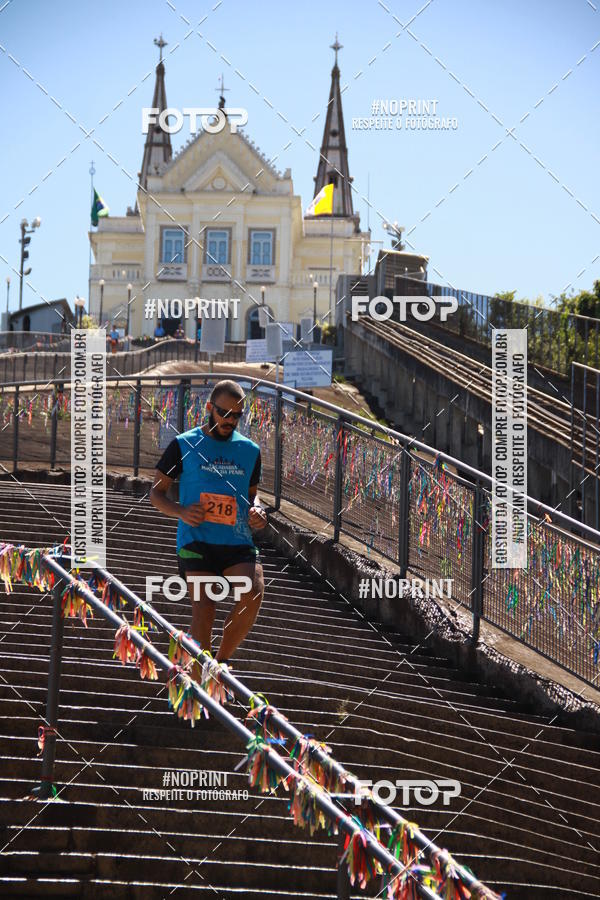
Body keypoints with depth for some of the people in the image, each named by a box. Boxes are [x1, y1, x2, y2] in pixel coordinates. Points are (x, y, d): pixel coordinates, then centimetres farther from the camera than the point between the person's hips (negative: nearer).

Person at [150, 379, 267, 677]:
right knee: (204, 609, -15)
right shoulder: (184, 445, 5)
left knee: (254, 593, -23)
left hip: (237, 541, 3)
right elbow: (156, 492, 8)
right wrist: (181, 511, -12)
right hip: (195, 539, -3)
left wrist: (256, 510, 4)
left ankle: (222, 661, -2)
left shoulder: (249, 450, 14)